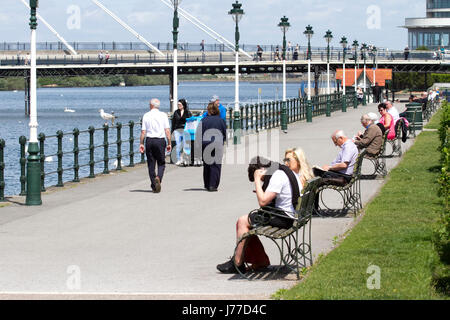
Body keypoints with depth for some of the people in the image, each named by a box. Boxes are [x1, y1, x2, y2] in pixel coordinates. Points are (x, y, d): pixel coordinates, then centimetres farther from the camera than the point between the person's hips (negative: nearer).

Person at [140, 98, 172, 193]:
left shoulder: (146, 116, 2)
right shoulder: (163, 115, 0)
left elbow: (143, 132, -1)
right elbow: (167, 131, -4)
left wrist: (142, 144, 3)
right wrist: (169, 143, 0)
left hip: (149, 140, 1)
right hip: (160, 140, -1)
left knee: (151, 164, 8)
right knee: (161, 163, 8)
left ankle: (154, 186, 8)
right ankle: (158, 178, -20)